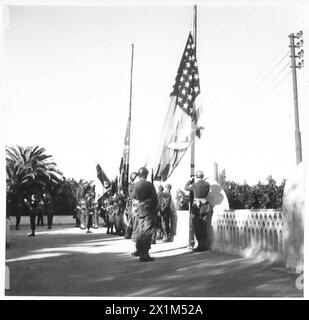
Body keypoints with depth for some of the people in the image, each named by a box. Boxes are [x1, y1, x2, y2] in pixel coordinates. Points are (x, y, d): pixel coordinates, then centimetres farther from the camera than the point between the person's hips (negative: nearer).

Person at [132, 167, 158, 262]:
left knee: (140, 230, 19)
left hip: (139, 210, 5)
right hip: (148, 210, -5)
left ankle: (138, 250, 32)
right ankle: (144, 254, -5)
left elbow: (133, 196, 8)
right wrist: (155, 209, 3)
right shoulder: (149, 185, -12)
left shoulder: (136, 185, 1)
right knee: (147, 232, -4)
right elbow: (155, 198, -9)